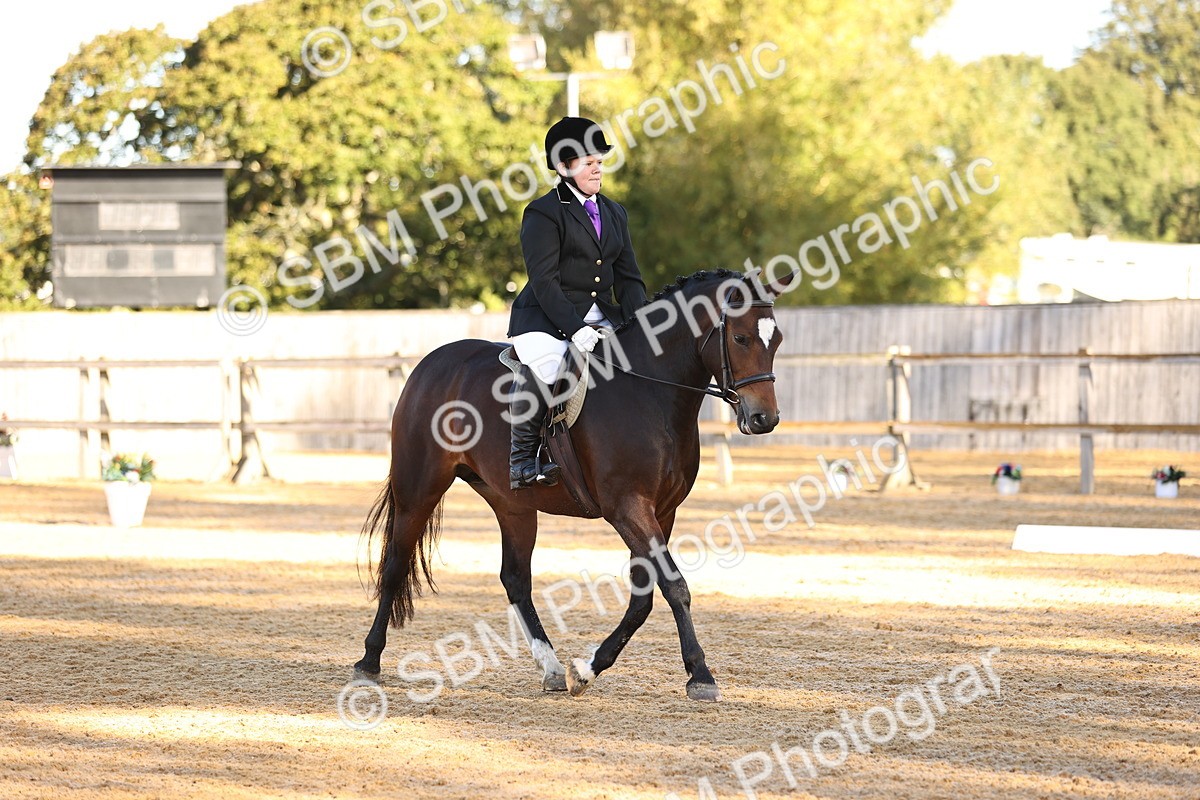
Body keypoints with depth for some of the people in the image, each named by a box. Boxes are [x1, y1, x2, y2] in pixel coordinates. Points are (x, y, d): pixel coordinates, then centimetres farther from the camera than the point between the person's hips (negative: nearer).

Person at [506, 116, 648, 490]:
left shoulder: (614, 214, 17)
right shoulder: (543, 213, -4)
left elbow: (628, 277, 15)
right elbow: (544, 281, -13)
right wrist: (575, 329, -24)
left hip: (601, 316, 7)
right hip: (547, 318, -7)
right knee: (541, 369, -35)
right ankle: (522, 460, -21)